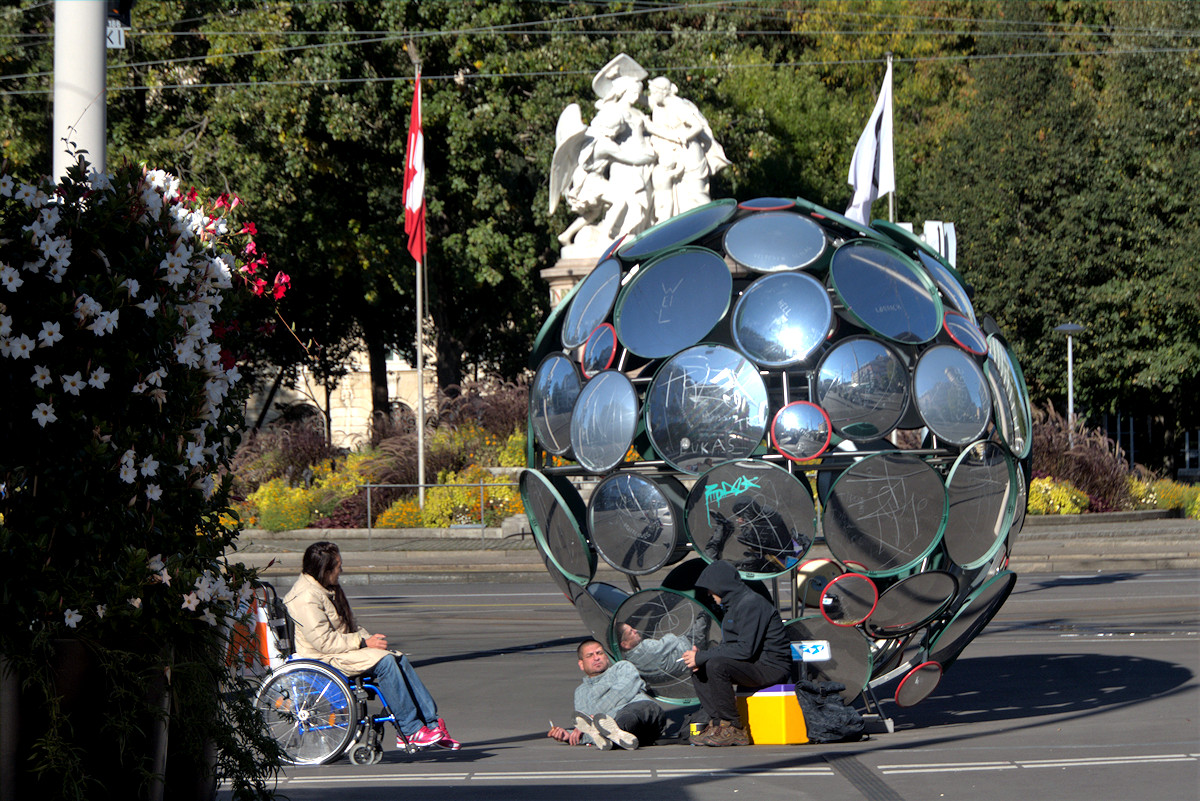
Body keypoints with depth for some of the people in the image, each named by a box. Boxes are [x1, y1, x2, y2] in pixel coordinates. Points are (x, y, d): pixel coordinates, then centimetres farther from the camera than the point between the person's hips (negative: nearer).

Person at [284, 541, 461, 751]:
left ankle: (431, 723, -7)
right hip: (323, 658, -10)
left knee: (400, 660, -6)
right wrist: (364, 643, -19)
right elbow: (324, 641, -24)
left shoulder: (329, 589, 15)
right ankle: (410, 731, -23)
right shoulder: (306, 597, -18)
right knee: (384, 661, -25)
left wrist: (369, 639, 2)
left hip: (342, 648, 10)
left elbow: (349, 626, 22)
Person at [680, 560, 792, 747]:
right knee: (698, 670, 5)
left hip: (772, 668, -11)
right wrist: (700, 655, -4)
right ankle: (716, 722, -3)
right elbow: (728, 646, 16)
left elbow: (746, 649, -25)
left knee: (716, 666, -30)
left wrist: (702, 657, -21)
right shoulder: (734, 604, 16)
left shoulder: (751, 604, -17)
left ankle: (734, 729, -22)